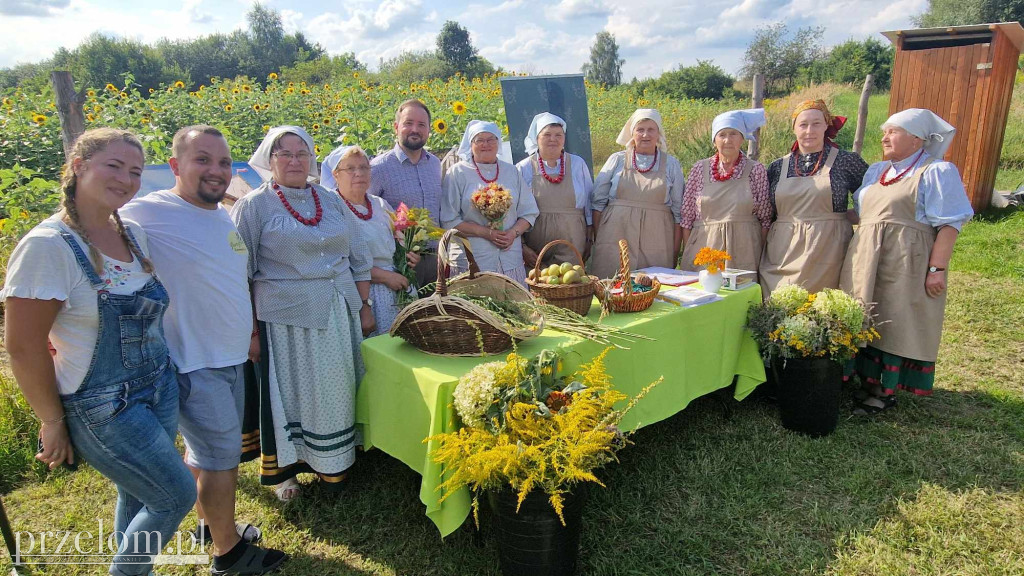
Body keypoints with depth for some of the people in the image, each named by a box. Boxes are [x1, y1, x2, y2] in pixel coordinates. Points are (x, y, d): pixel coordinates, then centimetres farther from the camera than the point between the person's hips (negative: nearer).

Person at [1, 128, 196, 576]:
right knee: (178, 495, 2)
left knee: (138, 494, 19)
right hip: (103, 407, -6)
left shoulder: (133, 234, 2)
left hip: (161, 388, 6)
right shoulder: (47, 246, -19)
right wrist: (53, 422, -9)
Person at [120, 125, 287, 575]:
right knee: (222, 458, 4)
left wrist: (249, 331, 19)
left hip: (231, 357, 8)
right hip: (193, 365, -7)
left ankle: (208, 524, 42)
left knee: (203, 449, 23)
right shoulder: (147, 214, -18)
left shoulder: (225, 215, 7)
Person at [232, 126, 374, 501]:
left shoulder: (331, 202, 11)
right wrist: (251, 331, -7)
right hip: (286, 318, -4)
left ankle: (332, 463, 29)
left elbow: (358, 258, 14)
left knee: (336, 389, 11)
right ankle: (284, 467, 24)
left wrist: (364, 307, 10)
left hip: (339, 314, 4)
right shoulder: (254, 206, -2)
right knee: (290, 390, 5)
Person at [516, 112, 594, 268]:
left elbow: (589, 203, 14)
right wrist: (522, 247, -5)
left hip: (571, 246, 1)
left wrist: (589, 240, 11)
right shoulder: (524, 169, 3)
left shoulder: (577, 164, 9)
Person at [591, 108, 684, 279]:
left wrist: (675, 252, 4)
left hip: (656, 240, 1)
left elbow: (678, 210, 9)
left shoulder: (671, 164, 9)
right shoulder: (617, 160, 7)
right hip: (616, 237, 0)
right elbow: (598, 201, 8)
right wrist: (597, 240, 2)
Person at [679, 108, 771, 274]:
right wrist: (686, 254, 2)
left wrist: (762, 257, 1)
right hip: (703, 250, 1)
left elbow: (765, 218, 4)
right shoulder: (700, 168, 4)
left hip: (743, 253, 0)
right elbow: (687, 216, 5)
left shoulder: (756, 170, 2)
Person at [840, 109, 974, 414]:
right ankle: (868, 383, 16)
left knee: (895, 323, -2)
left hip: (906, 265, -6)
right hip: (865, 261, 6)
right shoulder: (876, 171, 18)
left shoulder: (937, 171, -2)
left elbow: (949, 225, -9)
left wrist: (937, 269, -17)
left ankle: (885, 392, 6)